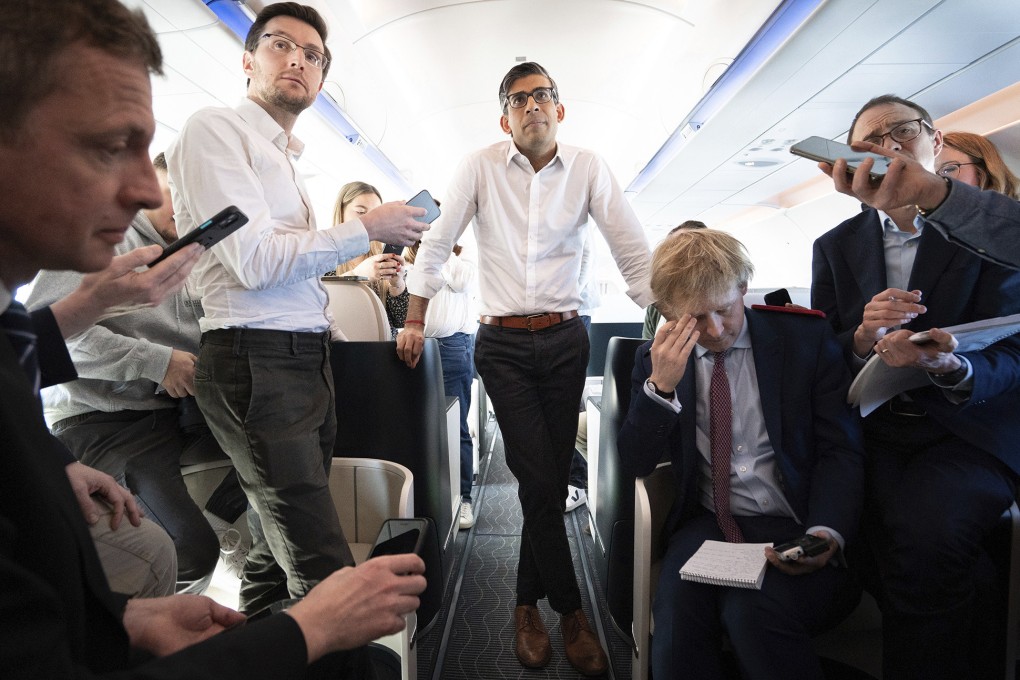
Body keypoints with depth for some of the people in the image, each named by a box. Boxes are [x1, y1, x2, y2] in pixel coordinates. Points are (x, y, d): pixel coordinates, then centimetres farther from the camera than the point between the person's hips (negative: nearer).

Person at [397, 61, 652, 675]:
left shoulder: (589, 168, 3)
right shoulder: (481, 167, 1)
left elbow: (635, 253, 2)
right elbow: (437, 244, 4)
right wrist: (415, 323, 3)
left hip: (565, 340, 2)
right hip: (502, 344, -1)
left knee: (550, 481, 6)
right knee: (540, 482, -6)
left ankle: (528, 603, 26)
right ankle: (571, 610, 13)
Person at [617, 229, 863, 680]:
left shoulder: (806, 339, 1)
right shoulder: (658, 359, 6)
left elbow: (842, 452, 0)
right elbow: (634, 464, 0)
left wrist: (827, 533, -19)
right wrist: (661, 385, -16)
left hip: (794, 530, -1)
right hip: (707, 525, 1)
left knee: (752, 610, -31)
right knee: (678, 608, -30)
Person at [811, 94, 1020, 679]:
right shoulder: (836, 247, 10)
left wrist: (949, 366, -31)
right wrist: (864, 337, -18)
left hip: (969, 428, -2)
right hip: (873, 429, 3)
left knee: (925, 533, -31)